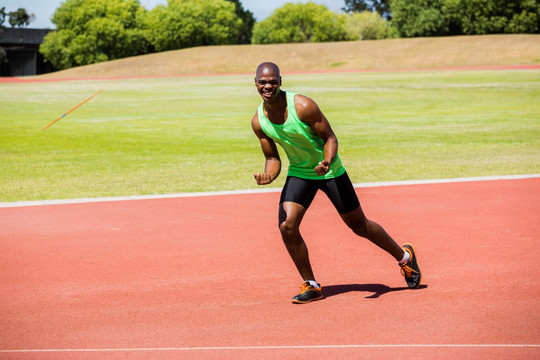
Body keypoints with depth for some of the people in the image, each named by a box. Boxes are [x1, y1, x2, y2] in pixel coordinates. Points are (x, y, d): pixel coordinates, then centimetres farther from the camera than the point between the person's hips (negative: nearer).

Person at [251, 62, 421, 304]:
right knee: (287, 227, -15)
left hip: (330, 170, -4)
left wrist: (327, 162, -35)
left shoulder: (303, 106, -25)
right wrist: (269, 175, -22)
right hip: (299, 173, 4)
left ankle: (405, 257, 31)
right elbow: (272, 158, 0)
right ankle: (311, 286, 2)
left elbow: (330, 137, -16)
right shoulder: (258, 121, -10)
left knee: (359, 225, 6)